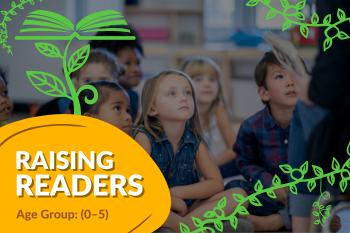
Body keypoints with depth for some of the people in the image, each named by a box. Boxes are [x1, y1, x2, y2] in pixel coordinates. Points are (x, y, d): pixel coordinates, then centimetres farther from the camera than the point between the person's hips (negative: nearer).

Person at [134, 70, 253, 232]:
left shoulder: (195, 140, 3)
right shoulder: (145, 137, -11)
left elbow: (217, 183, 2)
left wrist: (176, 192, -11)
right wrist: (177, 202, -12)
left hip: (185, 208, 6)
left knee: (239, 195, -10)